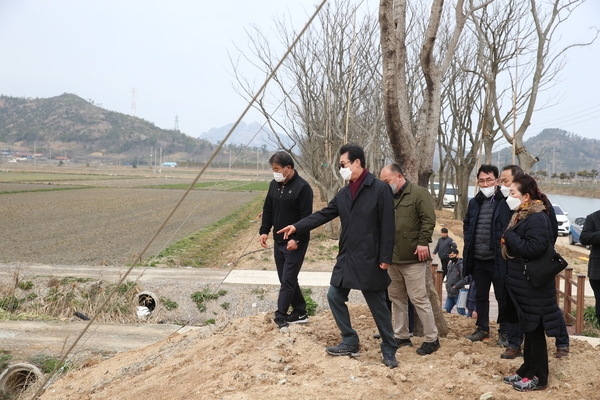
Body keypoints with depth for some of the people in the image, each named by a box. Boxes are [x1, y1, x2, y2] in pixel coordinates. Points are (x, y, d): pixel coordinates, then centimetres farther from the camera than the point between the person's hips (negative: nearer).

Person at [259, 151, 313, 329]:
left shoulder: (302, 187, -15)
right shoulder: (274, 185, 7)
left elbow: (306, 217, -17)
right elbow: (268, 210, 14)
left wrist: (296, 239, -21)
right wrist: (264, 231, 5)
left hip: (295, 243, -8)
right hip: (278, 241, 8)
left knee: (287, 280, -6)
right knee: (287, 279, 12)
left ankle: (280, 316, 1)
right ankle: (300, 312, 24)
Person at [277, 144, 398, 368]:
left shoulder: (380, 189, -11)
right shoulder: (344, 193, 9)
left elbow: (387, 226, -13)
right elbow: (324, 214, 9)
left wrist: (385, 258, -15)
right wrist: (297, 227, 0)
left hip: (369, 260, -7)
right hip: (346, 258, 7)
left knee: (378, 305, 4)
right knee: (335, 296, 8)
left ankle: (389, 350, 22)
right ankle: (350, 342, 23)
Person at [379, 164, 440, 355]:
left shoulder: (419, 193, -5)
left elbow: (429, 219, -13)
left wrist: (423, 242, -20)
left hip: (412, 258, -7)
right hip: (392, 258, 8)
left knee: (419, 299, -4)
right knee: (396, 298, 13)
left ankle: (432, 339, 8)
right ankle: (401, 336, 24)